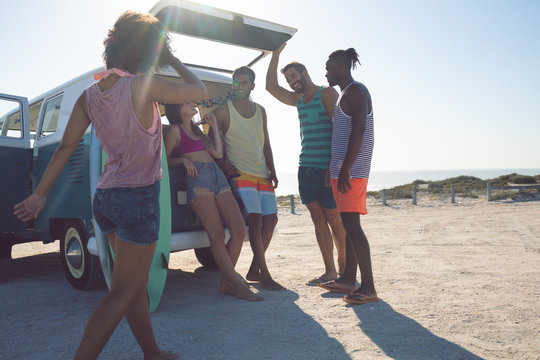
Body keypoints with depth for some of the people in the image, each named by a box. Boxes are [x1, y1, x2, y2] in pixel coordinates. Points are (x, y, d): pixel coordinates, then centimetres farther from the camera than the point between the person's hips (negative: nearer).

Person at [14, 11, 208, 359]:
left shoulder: (90, 94, 4)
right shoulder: (144, 85, -15)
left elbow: (66, 147, 4)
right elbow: (199, 90, -3)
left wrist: (41, 193, 10)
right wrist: (172, 60, 10)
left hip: (106, 197, 8)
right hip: (138, 199, -8)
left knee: (136, 285, 18)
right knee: (122, 292, 2)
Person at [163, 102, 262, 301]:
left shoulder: (197, 129, 29)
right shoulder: (175, 130, 8)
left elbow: (218, 153, 20)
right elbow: (164, 159, 4)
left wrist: (214, 126, 21)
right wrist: (183, 160, -12)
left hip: (218, 176, 7)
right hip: (198, 178, -7)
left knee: (239, 230, -7)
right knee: (217, 235, -15)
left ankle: (226, 283, 1)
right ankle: (237, 285, -13)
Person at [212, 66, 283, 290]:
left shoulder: (260, 111, 16)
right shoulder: (223, 110, 1)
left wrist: (272, 170, 8)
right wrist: (222, 163, -14)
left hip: (262, 174, 6)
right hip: (239, 172, -6)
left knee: (270, 218, -1)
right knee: (255, 218, -17)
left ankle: (254, 270, 12)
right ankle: (264, 275, -9)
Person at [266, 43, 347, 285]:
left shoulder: (327, 94, -3)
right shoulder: (298, 100, 20)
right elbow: (271, 87, 20)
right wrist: (276, 54, 15)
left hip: (326, 169, -7)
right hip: (306, 169, 7)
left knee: (334, 220, 1)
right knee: (318, 220, 5)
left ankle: (343, 265, 17)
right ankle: (329, 271, 10)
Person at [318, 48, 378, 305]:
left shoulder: (356, 91, -7)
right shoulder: (344, 95, 24)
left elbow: (358, 130, -19)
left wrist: (346, 168, -25)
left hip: (352, 169, -10)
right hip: (342, 169, 10)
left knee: (351, 224, -14)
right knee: (348, 224, 11)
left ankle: (368, 287, -11)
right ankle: (349, 279, 19)